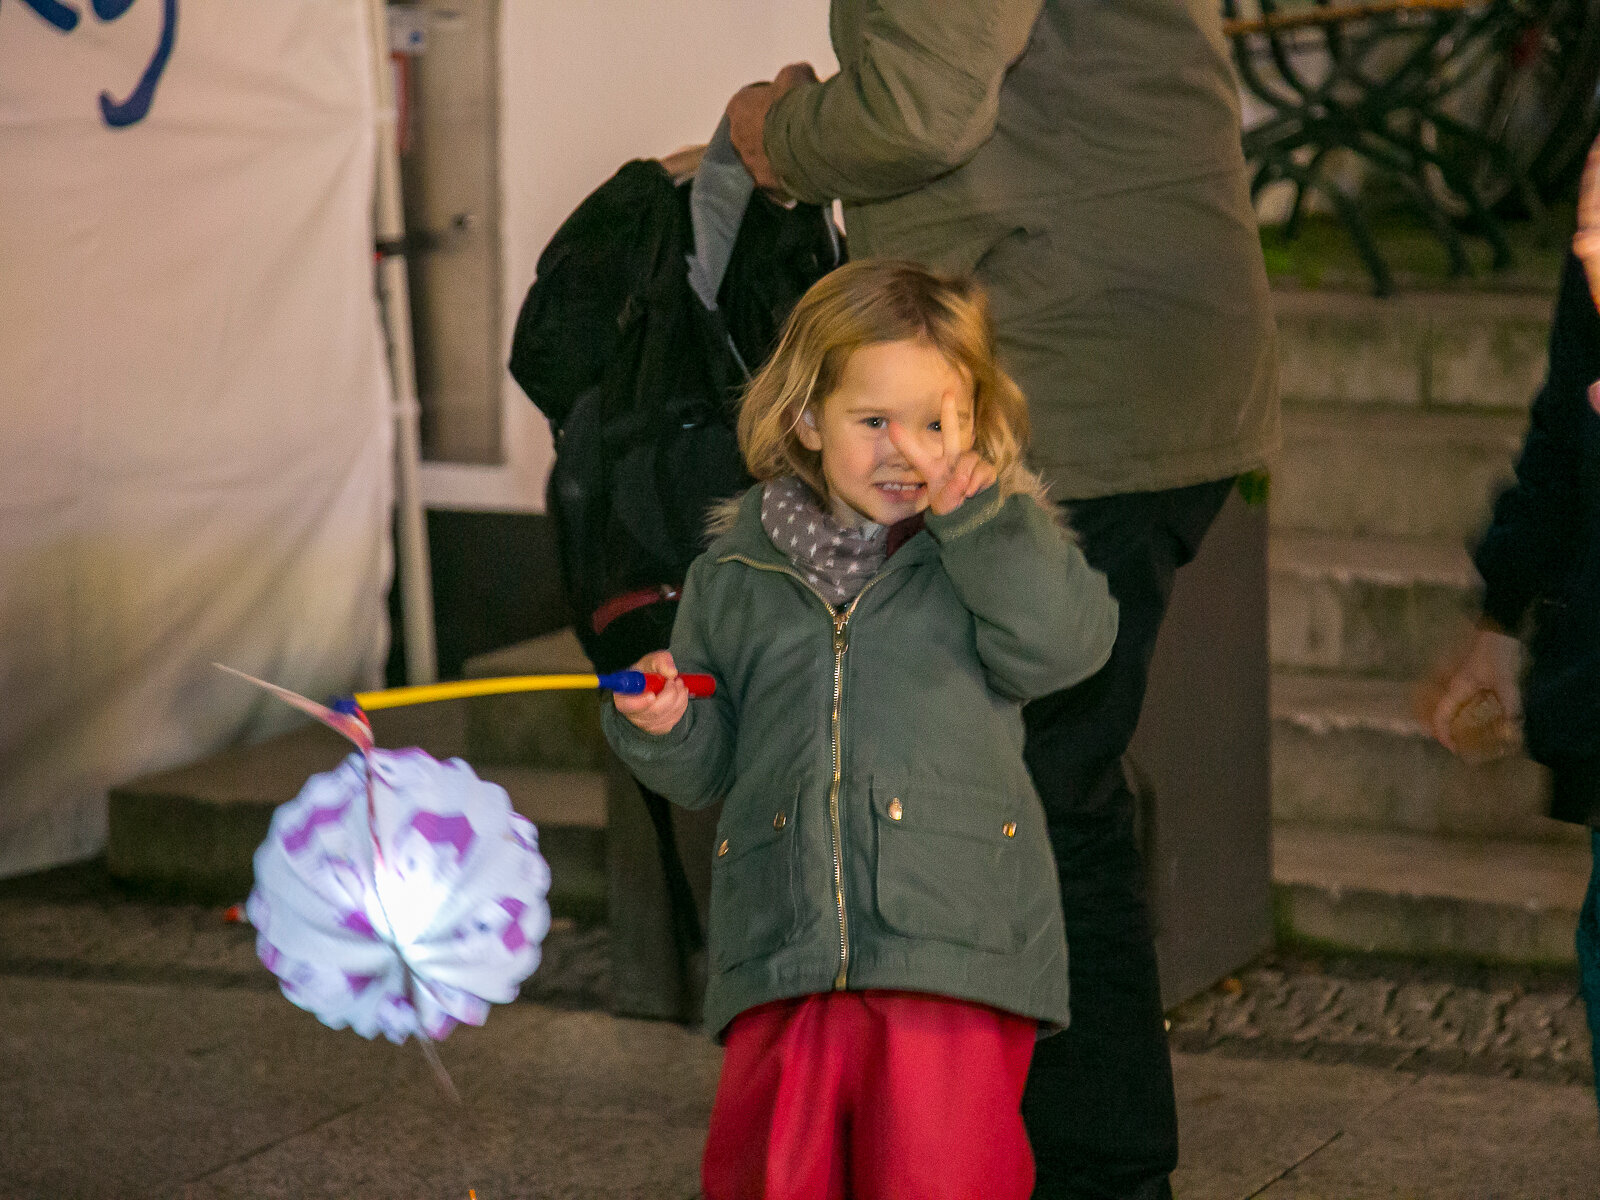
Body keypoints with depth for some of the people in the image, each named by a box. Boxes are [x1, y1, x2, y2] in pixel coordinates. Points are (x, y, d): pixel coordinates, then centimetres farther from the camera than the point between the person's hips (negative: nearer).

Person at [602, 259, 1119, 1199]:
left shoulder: (997, 546, 9)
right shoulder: (740, 568, 13)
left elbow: (1060, 644, -12)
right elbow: (707, 766, 19)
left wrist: (970, 501, -13)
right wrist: (663, 724, -3)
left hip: (954, 950, -2)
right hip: (784, 946, 3)